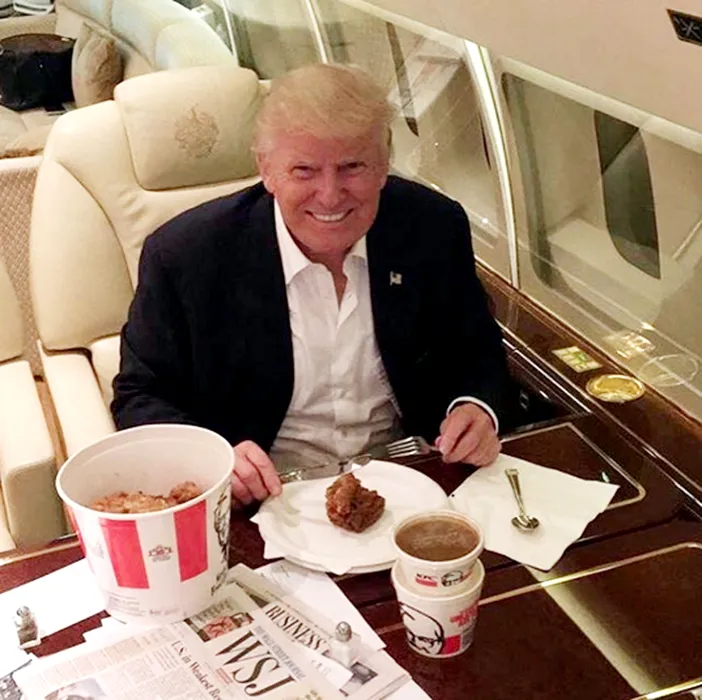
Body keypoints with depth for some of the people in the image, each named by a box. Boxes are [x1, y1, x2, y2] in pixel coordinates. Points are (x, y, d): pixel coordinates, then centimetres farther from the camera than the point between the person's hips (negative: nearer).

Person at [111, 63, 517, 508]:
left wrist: (477, 410, -14)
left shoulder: (436, 227, -5)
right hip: (267, 499, -1)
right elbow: (140, 397, -3)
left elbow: (479, 353, 9)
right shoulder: (184, 255, -13)